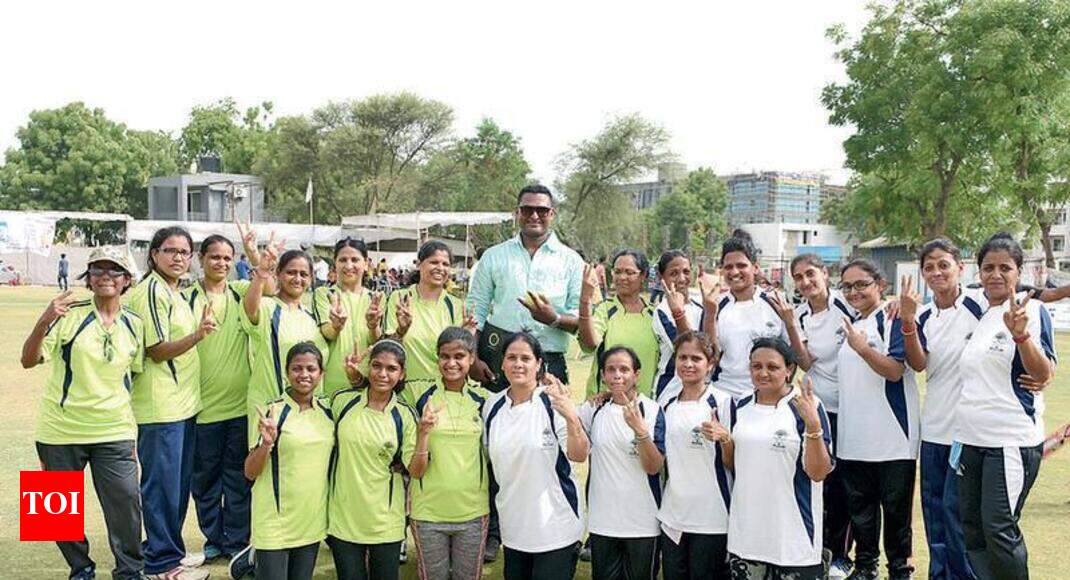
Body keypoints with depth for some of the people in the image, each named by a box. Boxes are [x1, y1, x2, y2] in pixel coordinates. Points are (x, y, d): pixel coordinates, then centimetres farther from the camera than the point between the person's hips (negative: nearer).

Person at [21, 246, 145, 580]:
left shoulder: (134, 325, 4)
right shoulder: (69, 315, -6)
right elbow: (29, 360, -11)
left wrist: (132, 428, 11)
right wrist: (43, 322, -29)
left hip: (114, 431, 1)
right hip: (60, 430, -1)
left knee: (126, 502, -4)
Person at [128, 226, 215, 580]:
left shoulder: (175, 293, 15)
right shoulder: (152, 291, -13)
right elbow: (158, 350, -17)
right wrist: (197, 335, -30)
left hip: (183, 403, 10)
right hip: (159, 407, -10)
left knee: (178, 484, 15)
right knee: (163, 484, -2)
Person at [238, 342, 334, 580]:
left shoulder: (327, 410, 2)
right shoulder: (273, 411, -10)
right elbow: (250, 473, -8)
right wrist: (266, 444, -28)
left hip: (313, 520, 5)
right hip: (275, 522, -4)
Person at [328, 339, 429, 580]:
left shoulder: (404, 416, -6)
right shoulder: (342, 400, -4)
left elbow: (416, 472, -7)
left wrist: (422, 432, -23)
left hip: (385, 521, 0)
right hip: (343, 517, 1)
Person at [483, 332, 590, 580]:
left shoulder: (552, 403, -12)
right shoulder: (493, 406, 2)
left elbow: (579, 455, -21)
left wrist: (571, 417, -36)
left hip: (555, 527, -5)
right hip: (513, 528, 5)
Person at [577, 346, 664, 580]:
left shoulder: (652, 410, -8)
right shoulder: (593, 409, 1)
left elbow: (654, 467, -13)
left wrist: (640, 429, -28)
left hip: (642, 522, -2)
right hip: (601, 521, 2)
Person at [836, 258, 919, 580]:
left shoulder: (892, 320, -9)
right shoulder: (850, 324, 14)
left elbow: (894, 370, -19)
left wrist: (863, 348, -30)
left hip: (891, 434, -7)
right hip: (853, 435, 7)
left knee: (895, 505, 3)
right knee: (859, 503, 12)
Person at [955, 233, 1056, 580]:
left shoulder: (1032, 310, -7)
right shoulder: (979, 315, 13)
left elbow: (1044, 374, -16)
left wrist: (1020, 333, -33)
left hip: (1012, 440, -7)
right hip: (971, 440, 7)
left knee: (999, 529, -8)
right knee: (972, 527, 11)